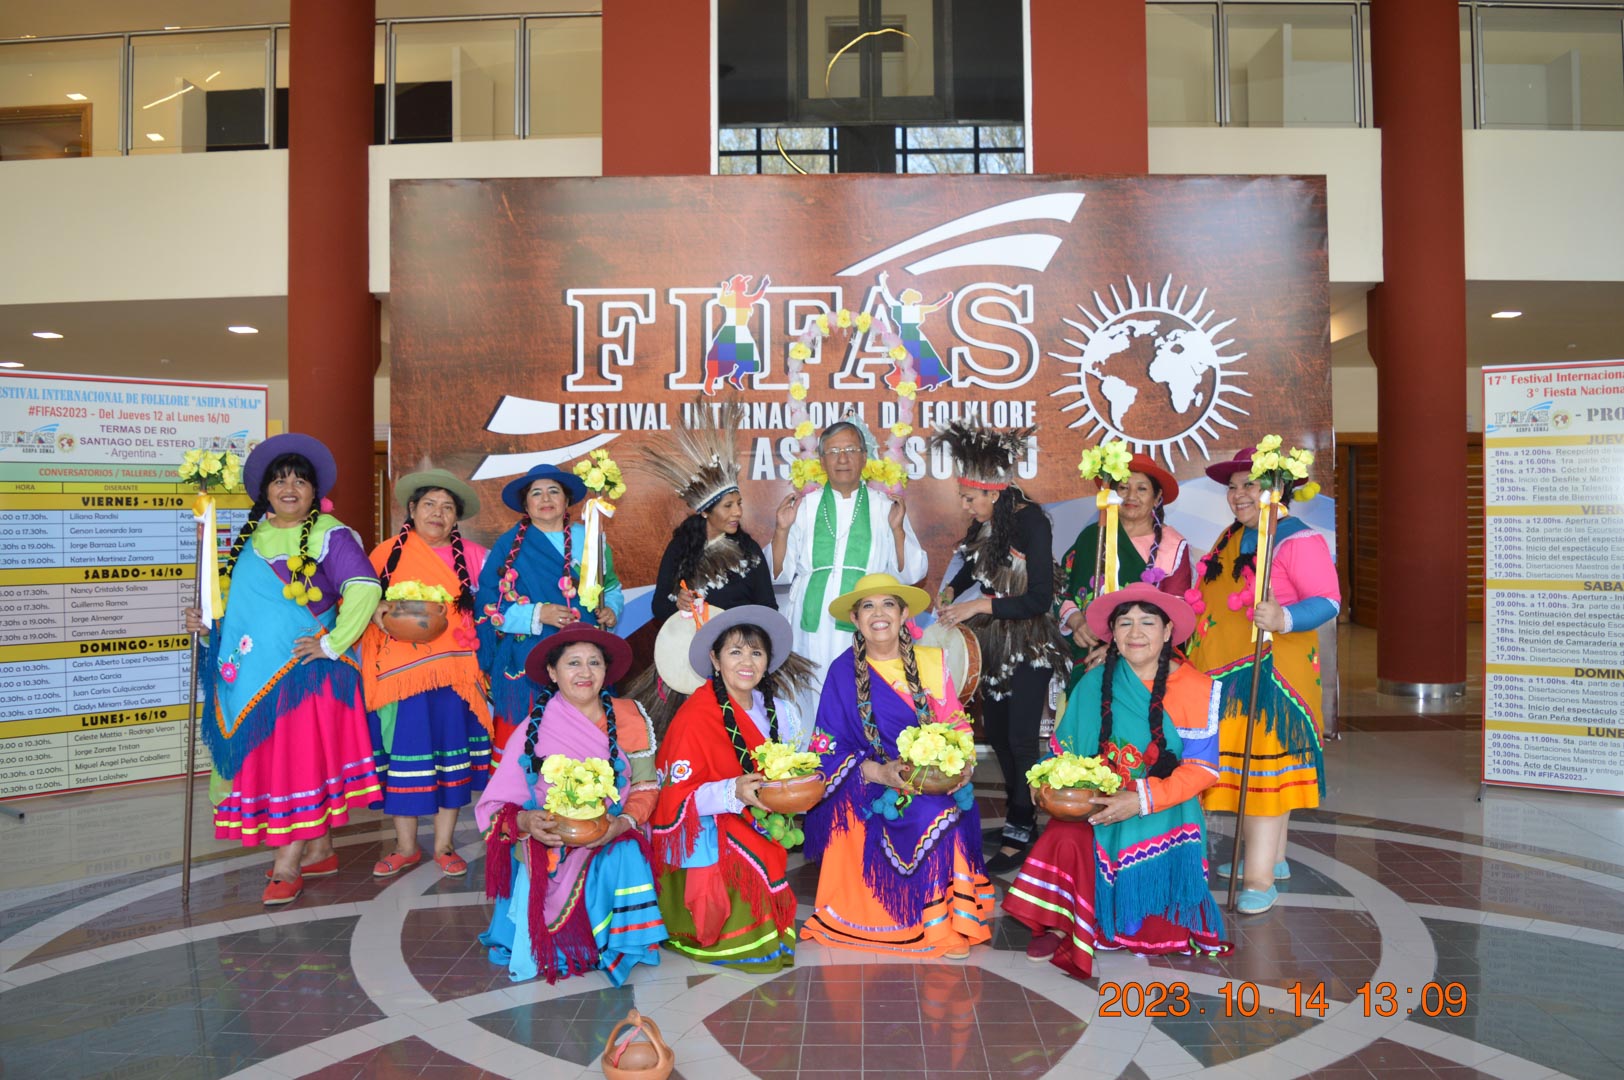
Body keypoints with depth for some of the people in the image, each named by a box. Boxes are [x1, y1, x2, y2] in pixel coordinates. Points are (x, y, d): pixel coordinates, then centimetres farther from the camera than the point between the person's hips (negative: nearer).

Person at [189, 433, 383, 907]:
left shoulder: (329, 535, -6)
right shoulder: (250, 538, 13)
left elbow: (364, 589, -18)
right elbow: (240, 602, 21)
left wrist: (333, 643, -18)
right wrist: (208, 623, 4)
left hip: (304, 669, -6)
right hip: (256, 671, 7)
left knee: (301, 757, -4)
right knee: (265, 758, 10)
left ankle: (288, 864, 3)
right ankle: (320, 850, 21)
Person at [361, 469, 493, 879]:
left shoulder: (472, 556, 7)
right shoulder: (388, 552, 8)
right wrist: (374, 610, -10)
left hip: (452, 671, 0)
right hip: (399, 671, 0)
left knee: (451, 754, 3)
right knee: (402, 753, 2)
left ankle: (443, 846, 16)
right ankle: (406, 847, 18)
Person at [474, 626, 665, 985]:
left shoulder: (629, 718, -2)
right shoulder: (534, 730, -6)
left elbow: (646, 787, -1)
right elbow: (495, 806, -4)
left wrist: (623, 822, -21)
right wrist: (524, 821, -27)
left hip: (612, 842, 0)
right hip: (546, 845, 0)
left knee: (624, 858, -31)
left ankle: (618, 945, -5)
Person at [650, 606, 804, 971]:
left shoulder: (776, 710, 1)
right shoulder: (696, 715, -16)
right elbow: (677, 796, -16)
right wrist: (733, 792, -31)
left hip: (753, 824, 6)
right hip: (703, 833, -6)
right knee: (751, 861, -26)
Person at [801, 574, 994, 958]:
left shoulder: (931, 661, 4)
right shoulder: (843, 671, -4)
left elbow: (957, 725, 5)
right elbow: (831, 749, -6)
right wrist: (879, 772, -21)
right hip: (869, 791, -3)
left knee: (953, 809, -28)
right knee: (935, 816, -29)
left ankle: (949, 917, -9)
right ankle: (935, 922, -11)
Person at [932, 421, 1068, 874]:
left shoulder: (1031, 522, -23)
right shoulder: (985, 521, -3)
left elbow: (1040, 599, -24)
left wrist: (979, 605, -27)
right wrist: (951, 590, 0)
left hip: (1030, 645, -7)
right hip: (994, 641, 7)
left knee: (1021, 737, -2)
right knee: (995, 727, 16)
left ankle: (1020, 833, 12)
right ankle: (1016, 808, 35)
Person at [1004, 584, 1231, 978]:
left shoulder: (1196, 689, -7)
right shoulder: (1094, 683, -1)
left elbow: (1202, 767, -9)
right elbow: (1065, 746, 9)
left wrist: (1142, 801, -20)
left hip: (1162, 813, -1)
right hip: (1097, 806, 1)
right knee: (1067, 839, -28)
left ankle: (1154, 933, 12)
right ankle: (1057, 926, -5)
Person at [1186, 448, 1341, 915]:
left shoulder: (1298, 540, -10)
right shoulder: (1230, 537, 15)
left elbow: (1329, 600, -18)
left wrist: (1284, 619, -33)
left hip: (1267, 671, -8)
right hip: (1223, 671, 8)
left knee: (1264, 761, -6)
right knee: (1237, 761, 12)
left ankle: (1260, 879, -3)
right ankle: (1271, 857, 26)